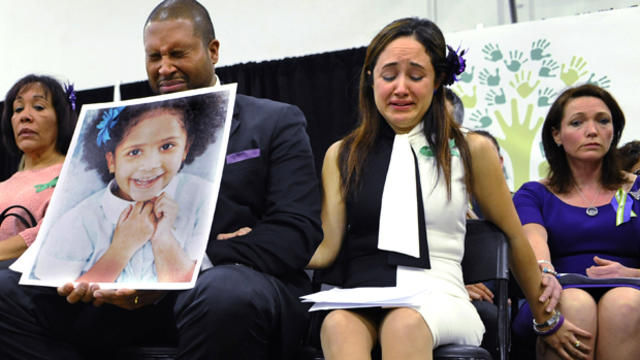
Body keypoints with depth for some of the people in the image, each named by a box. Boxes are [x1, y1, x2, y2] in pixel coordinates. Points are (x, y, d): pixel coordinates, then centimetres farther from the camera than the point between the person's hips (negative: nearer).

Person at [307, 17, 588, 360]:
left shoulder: (471, 151, 10)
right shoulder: (342, 155, 15)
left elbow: (514, 239, 18)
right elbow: (326, 246, 7)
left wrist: (547, 320, 27)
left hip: (438, 297, -1)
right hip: (359, 298, 1)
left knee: (405, 323, -38)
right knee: (337, 325, -36)